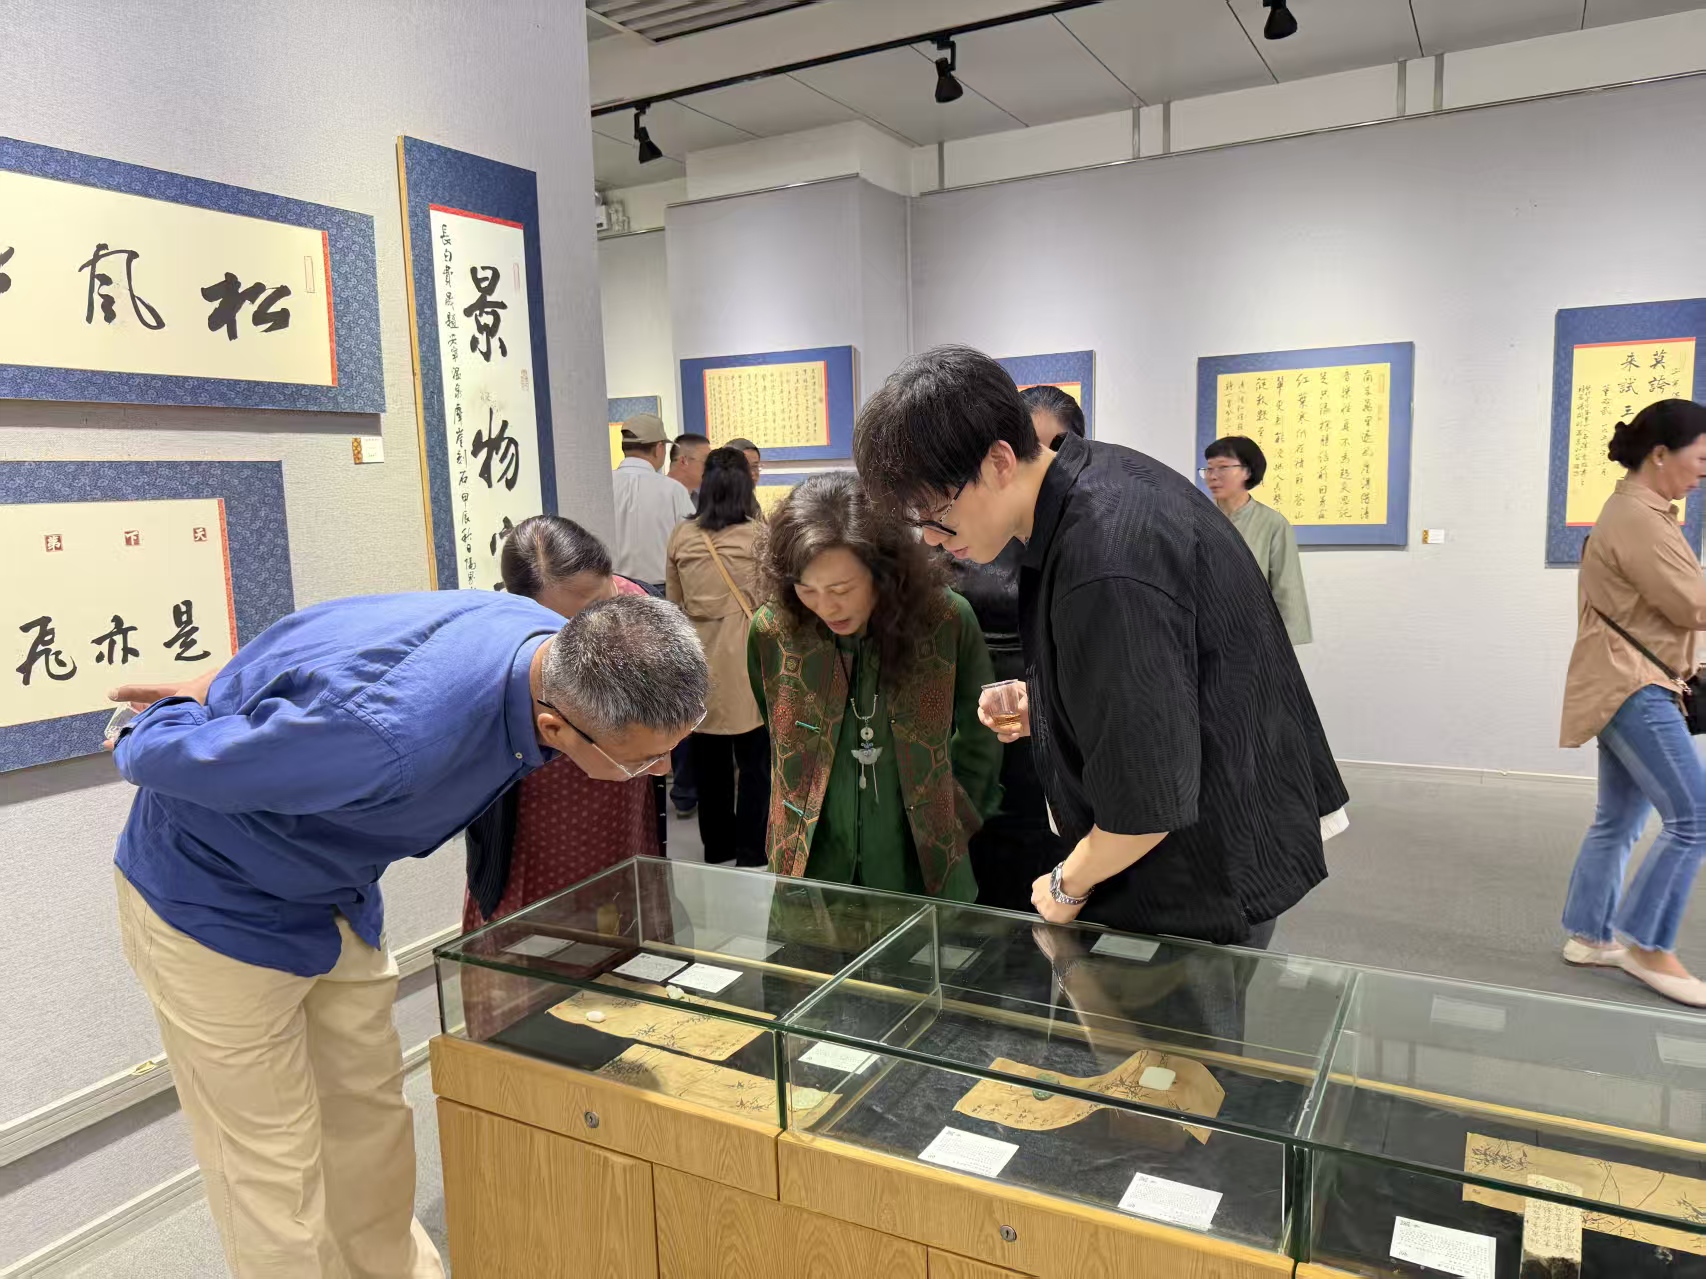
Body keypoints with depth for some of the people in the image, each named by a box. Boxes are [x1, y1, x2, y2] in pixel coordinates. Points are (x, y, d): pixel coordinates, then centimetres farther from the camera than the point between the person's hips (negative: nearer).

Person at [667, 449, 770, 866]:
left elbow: (674, 600, 11)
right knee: (754, 759, 5)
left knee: (708, 757, 13)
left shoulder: (682, 536, 3)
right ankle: (750, 853, 8)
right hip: (745, 656, -4)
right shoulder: (757, 535, -8)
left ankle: (717, 847, 25)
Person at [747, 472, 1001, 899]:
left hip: (925, 876, -1)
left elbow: (978, 744, 0)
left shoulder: (947, 621, -15)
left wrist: (950, 832, 0)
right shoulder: (772, 631, -11)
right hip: (810, 873, 1)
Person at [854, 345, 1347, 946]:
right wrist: (1044, 702, 5)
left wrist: (1068, 885, -9)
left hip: (1211, 882, -9)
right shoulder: (1103, 469, 0)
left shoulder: (1106, 569, -32)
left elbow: (1150, 802, -27)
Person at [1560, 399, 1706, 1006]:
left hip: (1633, 684, 11)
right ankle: (1647, 945, 1)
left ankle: (1589, 934, 22)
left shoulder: (1641, 512, 17)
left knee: (1619, 818, 14)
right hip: (1630, 686, -11)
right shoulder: (1637, 518, -17)